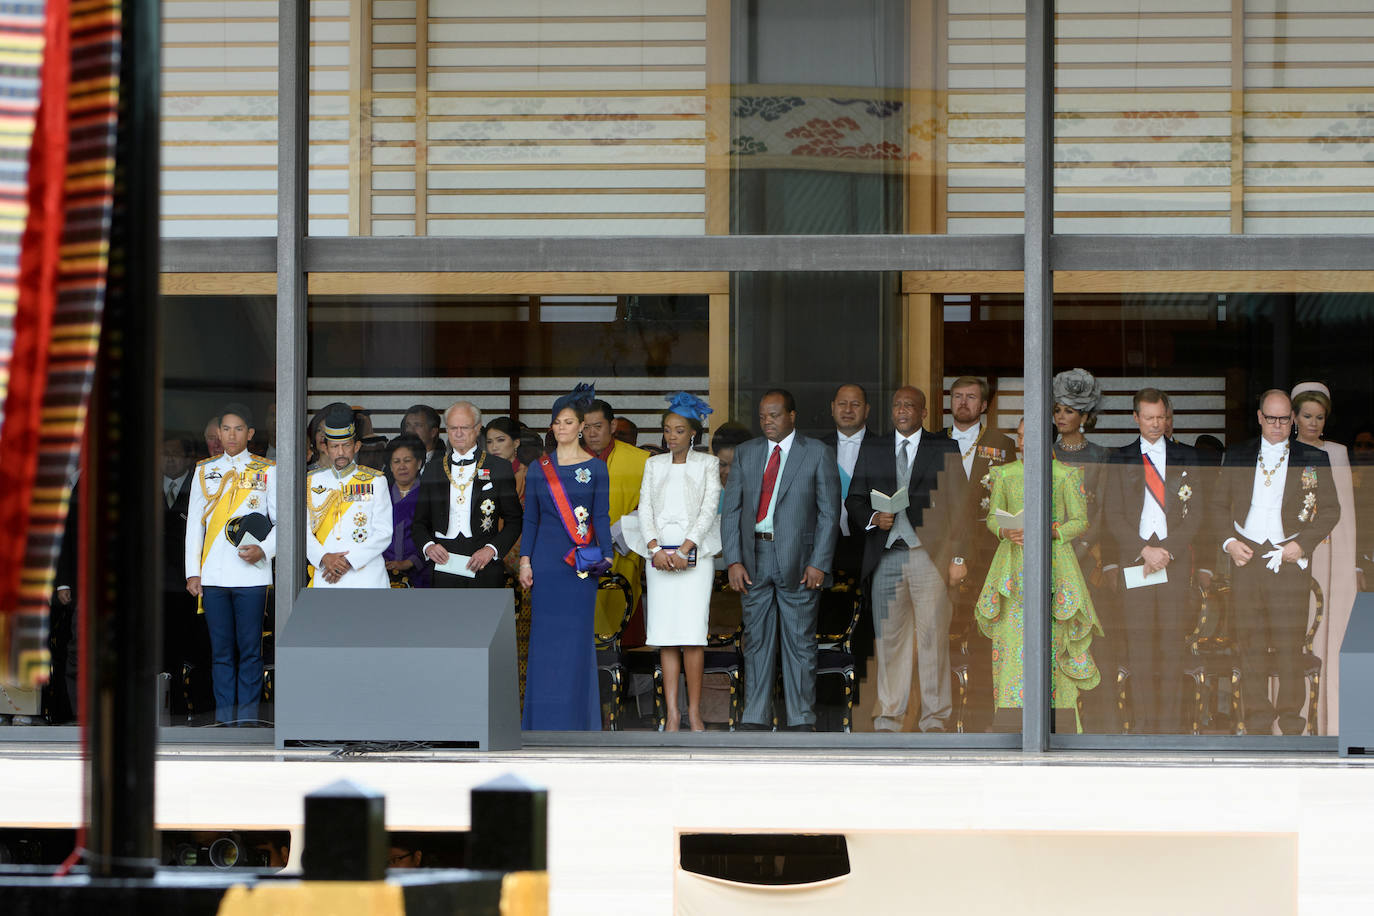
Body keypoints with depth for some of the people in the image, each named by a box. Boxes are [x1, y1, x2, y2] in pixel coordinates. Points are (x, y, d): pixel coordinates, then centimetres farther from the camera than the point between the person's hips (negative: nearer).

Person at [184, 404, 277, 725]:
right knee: (221, 650, 2)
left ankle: (247, 720, 0)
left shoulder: (266, 471, 7)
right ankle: (224, 722, 4)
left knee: (250, 649, -3)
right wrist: (193, 572, 6)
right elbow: (193, 524, 13)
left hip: (251, 573, -2)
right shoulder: (205, 470, 13)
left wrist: (264, 550, -13)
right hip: (213, 575, 2)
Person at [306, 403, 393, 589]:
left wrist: (349, 561, -9)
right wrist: (324, 558, -10)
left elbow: (384, 533, 1)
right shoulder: (312, 481, 13)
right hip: (324, 580, 1)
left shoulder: (375, 481, 7)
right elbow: (303, 530, 7)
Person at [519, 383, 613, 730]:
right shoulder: (539, 469, 9)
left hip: (581, 562, -2)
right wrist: (525, 560, 0)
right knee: (545, 637, 0)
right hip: (546, 560, 2)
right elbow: (530, 518, 9)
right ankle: (545, 720, 5)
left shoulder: (596, 468, 4)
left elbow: (601, 517, 1)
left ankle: (576, 719, 3)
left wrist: (605, 555, -11)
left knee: (577, 637, -3)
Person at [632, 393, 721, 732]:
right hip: (660, 555, 3)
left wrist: (685, 549, -13)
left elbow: (709, 508, -3)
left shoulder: (707, 464, 6)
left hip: (695, 553, -3)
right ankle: (672, 713, -2)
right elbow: (645, 508, 8)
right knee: (665, 636, -2)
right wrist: (655, 548, -7)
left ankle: (694, 712, -7)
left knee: (692, 634, -11)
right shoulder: (654, 465, 15)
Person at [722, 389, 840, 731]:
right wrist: (733, 561, -3)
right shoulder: (745, 453, 11)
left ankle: (801, 722, 4)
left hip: (798, 561, -3)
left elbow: (829, 512, -2)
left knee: (800, 643, 0)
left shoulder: (818, 453, 1)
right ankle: (755, 719, 9)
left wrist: (819, 563, -10)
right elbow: (731, 509, 8)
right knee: (757, 641, 5)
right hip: (754, 558, 3)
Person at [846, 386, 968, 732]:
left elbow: (958, 506, 4)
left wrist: (958, 557, -3)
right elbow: (855, 499, 16)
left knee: (933, 637, -5)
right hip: (886, 557, 2)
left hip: (930, 555, -2)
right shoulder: (872, 450, 16)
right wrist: (874, 518, -6)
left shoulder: (944, 450, 7)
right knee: (889, 637, 2)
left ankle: (935, 718, -1)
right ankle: (889, 715, 6)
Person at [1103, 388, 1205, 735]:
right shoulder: (1120, 459, 10)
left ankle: (1171, 720, 0)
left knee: (1172, 642, -3)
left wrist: (1167, 551, -7)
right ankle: (1142, 721, 0)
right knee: (1138, 641, -3)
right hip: (1133, 560, 0)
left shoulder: (1186, 458, 11)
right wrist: (1144, 550, -8)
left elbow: (1196, 514, 5)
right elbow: (1113, 515, 4)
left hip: (1176, 560, 0)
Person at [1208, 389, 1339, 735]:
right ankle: (1257, 716, 8)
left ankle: (1291, 714, 6)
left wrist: (1303, 544, -7)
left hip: (1289, 560, -2)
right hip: (1246, 557, 2)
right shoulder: (1237, 456, 13)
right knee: (1250, 642, 1)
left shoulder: (1313, 459, 7)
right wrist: (1229, 541, -2)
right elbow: (1217, 505, 15)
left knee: (1290, 642, -4)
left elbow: (1330, 509, 5)